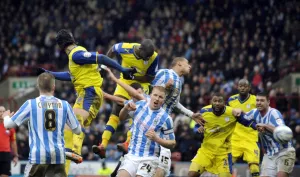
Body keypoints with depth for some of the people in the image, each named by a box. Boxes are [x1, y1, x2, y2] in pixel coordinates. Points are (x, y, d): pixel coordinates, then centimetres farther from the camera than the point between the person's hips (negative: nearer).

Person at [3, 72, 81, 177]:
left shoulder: (30, 104, -3)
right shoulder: (64, 105, 4)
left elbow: (8, 125, 1)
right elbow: (77, 130, 12)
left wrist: (6, 117, 26)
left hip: (38, 154, -2)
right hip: (58, 154, 2)